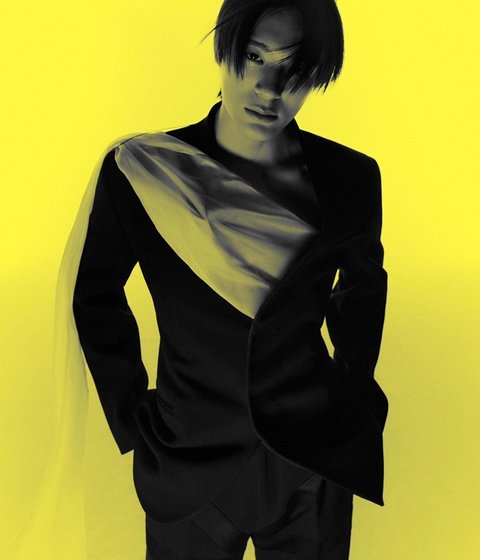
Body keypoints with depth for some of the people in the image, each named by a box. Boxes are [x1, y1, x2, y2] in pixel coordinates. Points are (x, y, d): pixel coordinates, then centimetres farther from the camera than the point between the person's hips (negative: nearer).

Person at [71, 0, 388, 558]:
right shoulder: (139, 171, -13)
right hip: (190, 465, -1)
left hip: (316, 464, 2)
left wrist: (356, 389, 6)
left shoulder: (351, 177, -8)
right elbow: (97, 297, 0)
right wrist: (131, 419, -2)